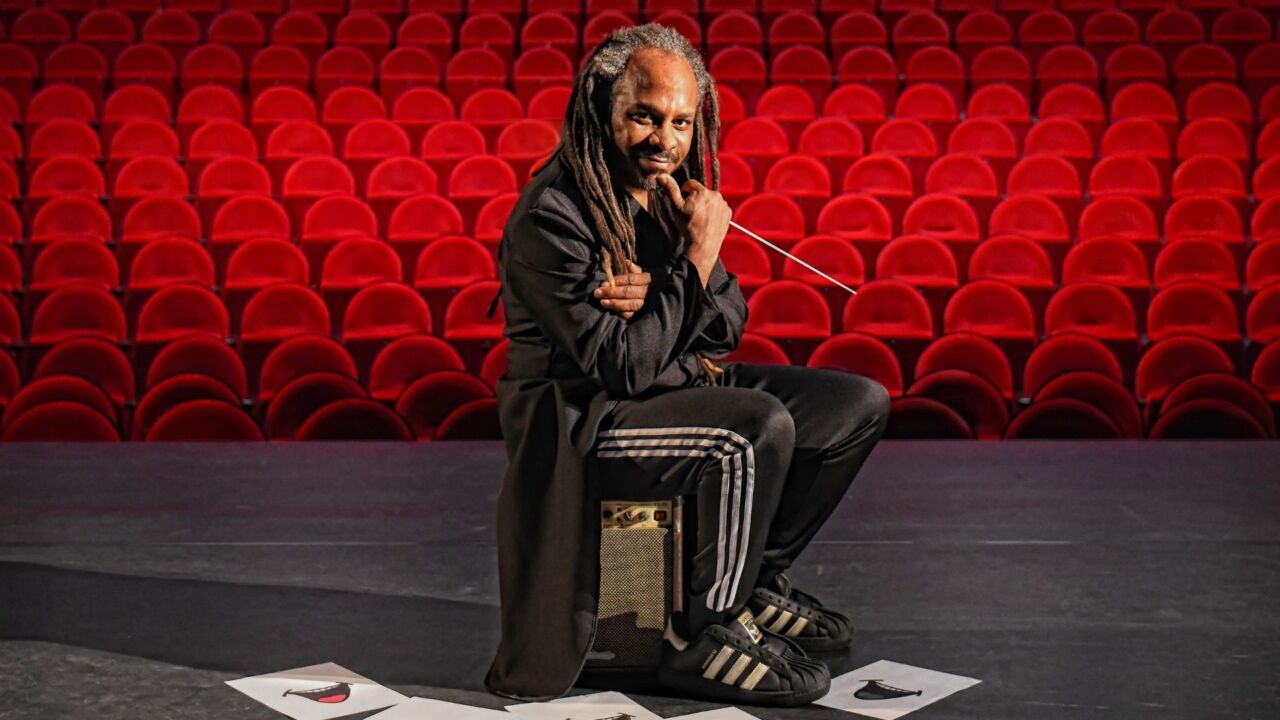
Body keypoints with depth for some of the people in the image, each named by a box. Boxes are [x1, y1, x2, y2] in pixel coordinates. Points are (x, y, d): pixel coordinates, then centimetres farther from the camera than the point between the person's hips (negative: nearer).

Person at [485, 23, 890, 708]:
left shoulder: (672, 188, 3)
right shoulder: (551, 216, -22)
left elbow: (728, 325, 6)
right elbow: (623, 368, -25)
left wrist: (653, 295, -15)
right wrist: (698, 255, -22)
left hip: (681, 383, 9)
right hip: (583, 419, -9)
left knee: (860, 404, 3)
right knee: (759, 426, -33)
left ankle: (757, 579, 14)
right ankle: (704, 639, -16)